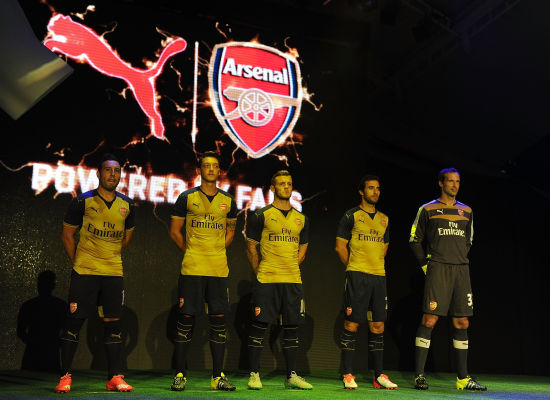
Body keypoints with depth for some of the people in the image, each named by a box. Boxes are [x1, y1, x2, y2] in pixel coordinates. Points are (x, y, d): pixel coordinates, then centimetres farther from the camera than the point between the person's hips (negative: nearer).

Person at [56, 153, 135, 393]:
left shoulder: (127, 205, 7)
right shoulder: (83, 202, -4)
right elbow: (67, 235, 3)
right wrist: (78, 263, 2)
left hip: (114, 273, 3)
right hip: (84, 272, -3)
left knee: (113, 323, 4)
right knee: (74, 321, -2)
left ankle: (114, 377, 11)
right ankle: (65, 376, 7)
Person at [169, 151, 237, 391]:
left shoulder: (228, 201, 10)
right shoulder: (187, 198, 2)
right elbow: (175, 231, 7)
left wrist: (217, 252, 11)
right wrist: (189, 252, 4)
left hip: (219, 269, 3)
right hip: (192, 269, -2)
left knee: (218, 321, 3)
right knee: (186, 318, -2)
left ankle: (218, 377, 10)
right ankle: (180, 375, 7)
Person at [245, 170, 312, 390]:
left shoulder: (301, 219, 13)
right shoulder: (261, 215, 0)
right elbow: (251, 248, 2)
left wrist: (290, 268, 10)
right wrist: (260, 273, 0)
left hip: (293, 281, 4)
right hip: (266, 281, -4)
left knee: (291, 327, 7)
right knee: (259, 325, -2)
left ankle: (291, 376, 15)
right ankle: (254, 374, 7)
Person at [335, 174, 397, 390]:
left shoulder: (384, 219, 16)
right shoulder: (351, 216, 0)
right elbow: (340, 246, 1)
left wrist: (375, 265, 14)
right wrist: (354, 268, 3)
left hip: (379, 276, 5)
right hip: (356, 276, -5)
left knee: (378, 327, 5)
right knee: (351, 325, -5)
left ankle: (379, 376, 11)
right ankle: (348, 375, 1)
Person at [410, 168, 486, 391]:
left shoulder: (466, 211, 16)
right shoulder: (427, 210, 5)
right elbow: (415, 241, 8)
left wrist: (460, 260, 15)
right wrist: (425, 265, 1)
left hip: (461, 270, 4)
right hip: (437, 270, -4)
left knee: (462, 323, 4)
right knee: (429, 320, -10)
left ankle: (463, 378, 10)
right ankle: (419, 375, -5)